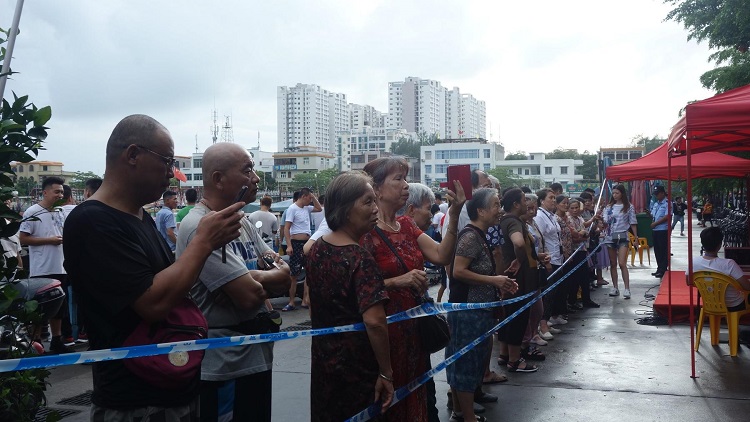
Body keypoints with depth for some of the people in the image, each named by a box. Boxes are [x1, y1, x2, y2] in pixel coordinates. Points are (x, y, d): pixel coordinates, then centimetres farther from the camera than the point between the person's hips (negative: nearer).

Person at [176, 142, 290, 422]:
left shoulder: (243, 223, 10)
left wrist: (254, 277, -16)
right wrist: (270, 277, -5)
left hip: (257, 356, 9)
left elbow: (285, 277, 4)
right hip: (224, 367, -9)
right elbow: (249, 294, -26)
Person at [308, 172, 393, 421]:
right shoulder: (360, 259, -24)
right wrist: (386, 373, -23)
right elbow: (374, 321, -33)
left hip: (322, 360, 7)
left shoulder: (317, 248, 1)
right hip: (357, 366, -7)